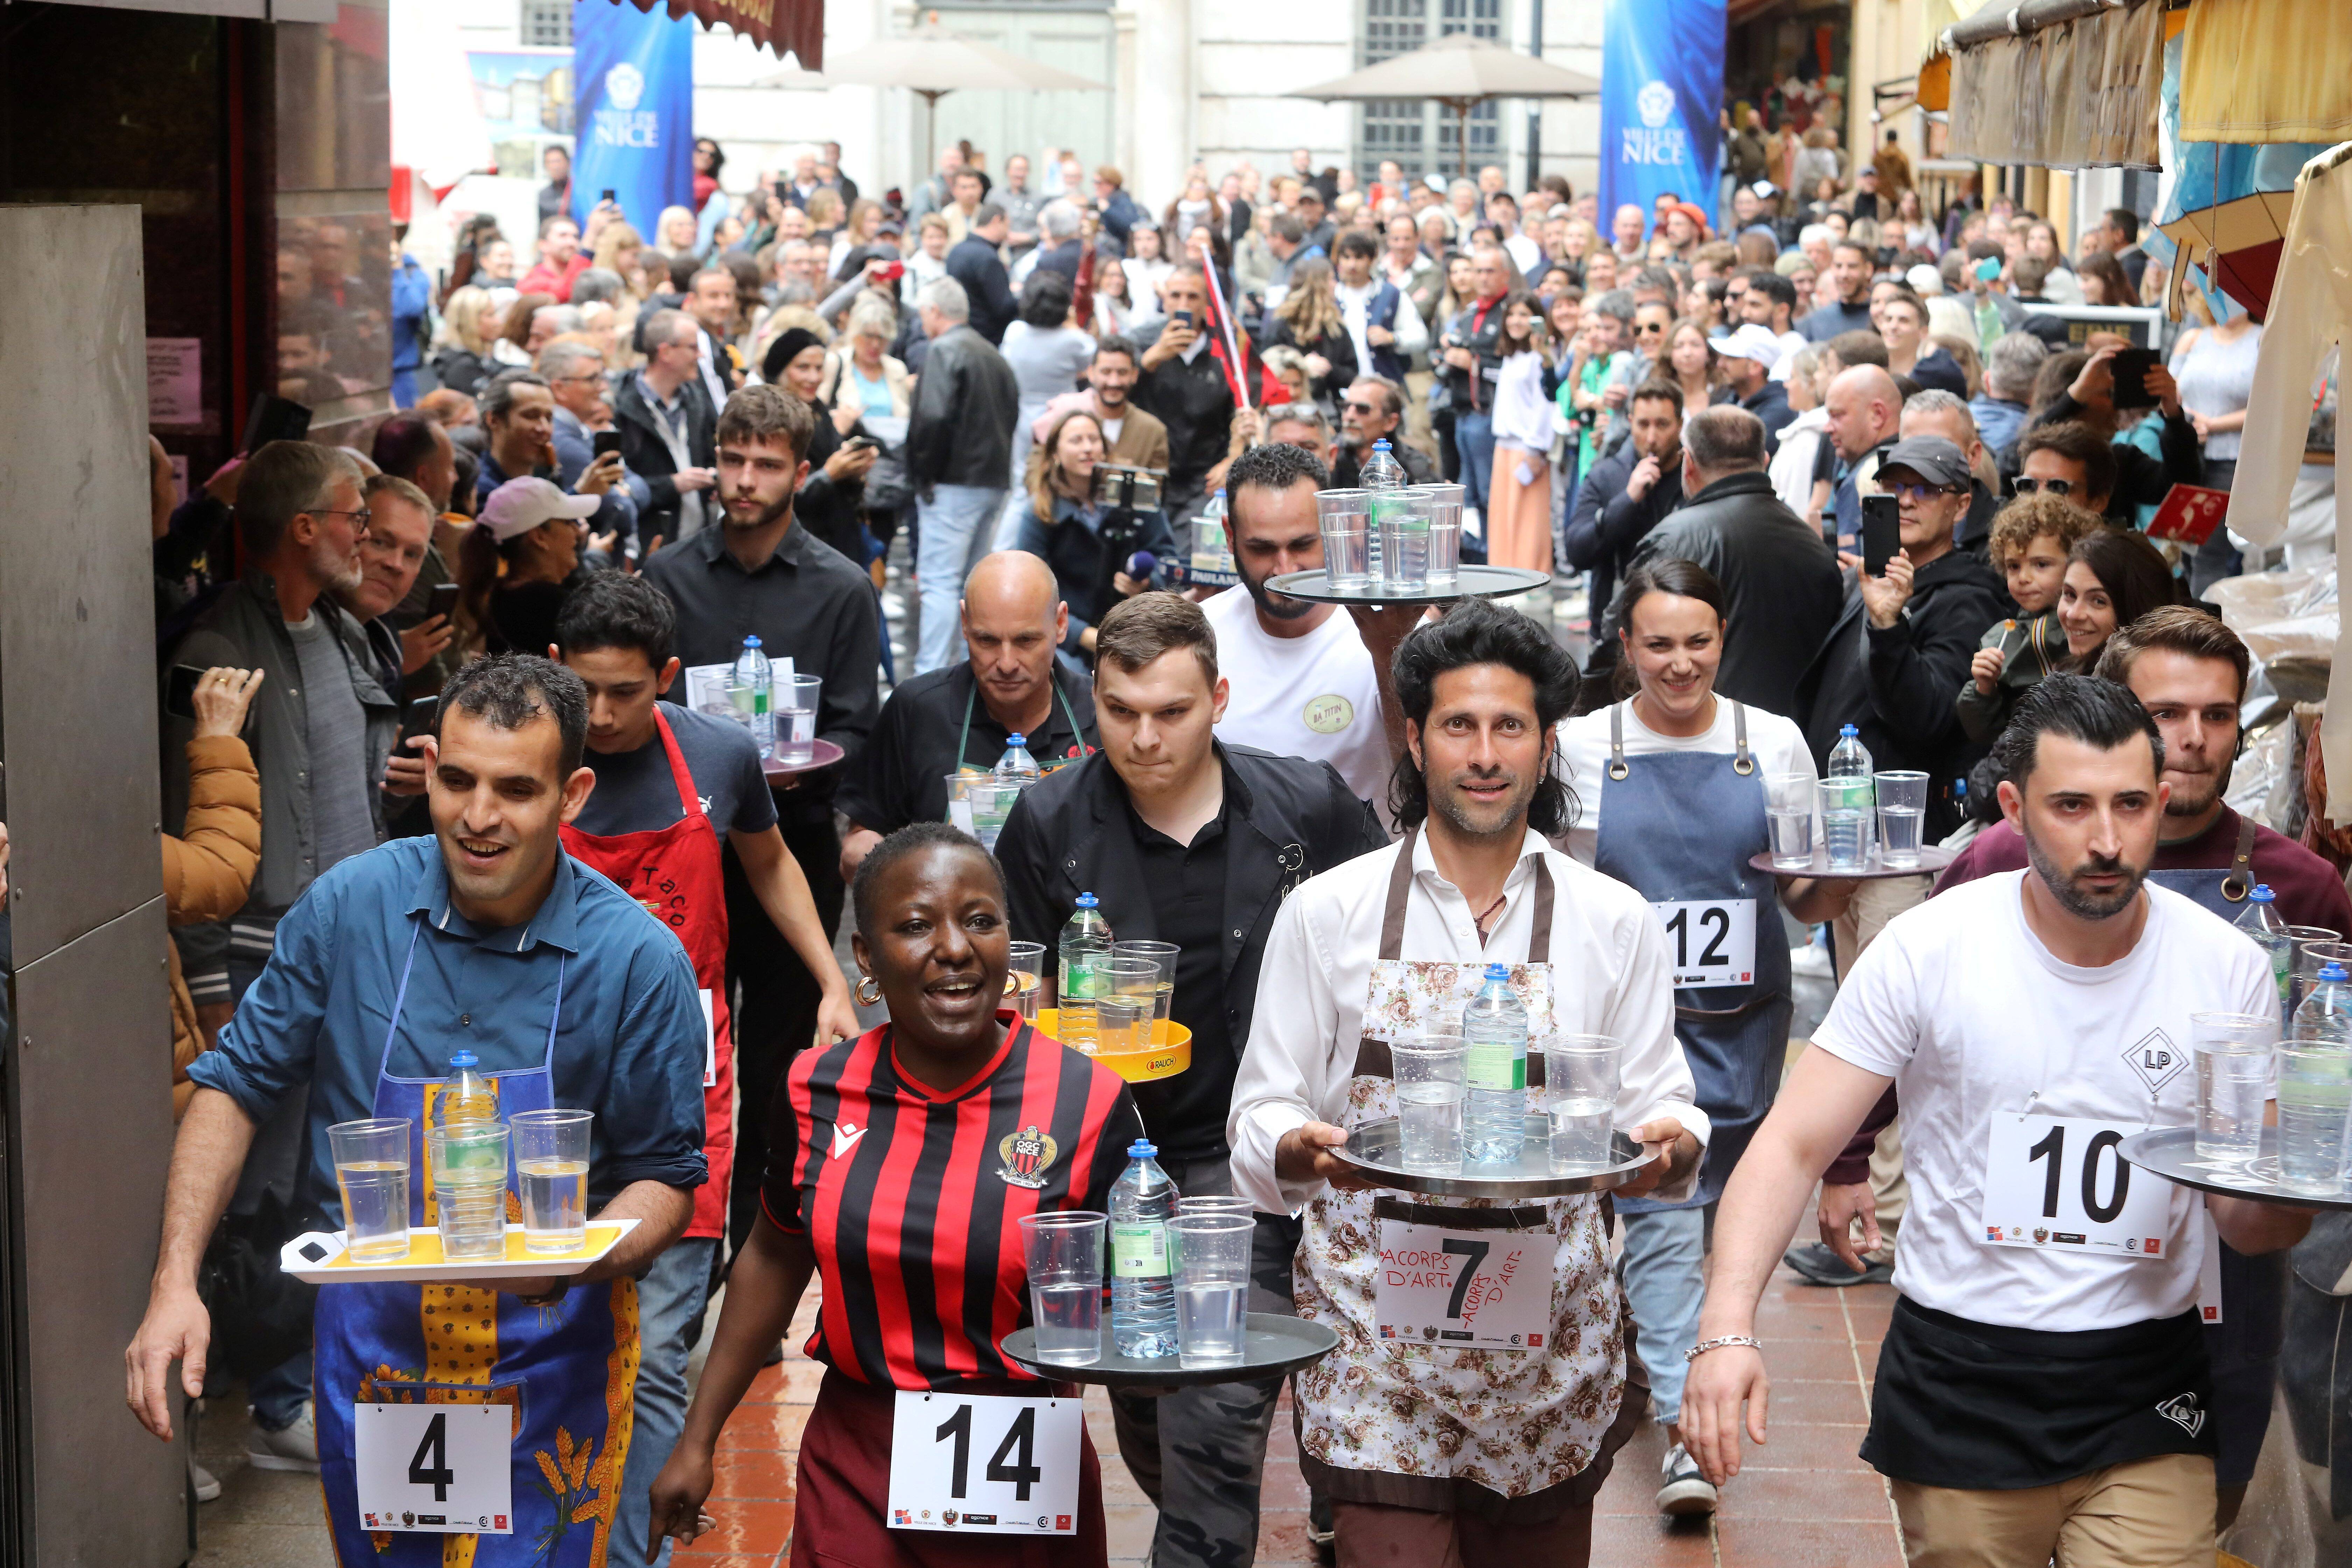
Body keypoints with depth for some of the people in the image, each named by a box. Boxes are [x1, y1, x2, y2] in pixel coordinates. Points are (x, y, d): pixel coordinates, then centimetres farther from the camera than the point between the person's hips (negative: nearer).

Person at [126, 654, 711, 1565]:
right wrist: (175, 1282, -8)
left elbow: (666, 1176, -4)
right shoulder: (348, 907, -6)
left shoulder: (637, 960, -11)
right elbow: (237, 1087, 2)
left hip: (546, 1358, -2)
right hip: (370, 1344, 2)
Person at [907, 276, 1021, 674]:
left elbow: (934, 417, -21)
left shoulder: (944, 351, -10)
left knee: (939, 582, -10)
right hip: (994, 481, 9)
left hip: (955, 483, -9)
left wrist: (924, 474, -12)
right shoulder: (993, 354, 17)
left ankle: (929, 676, -15)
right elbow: (1013, 409, 18)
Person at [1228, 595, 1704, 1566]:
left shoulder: (1616, 923, 7)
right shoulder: (1326, 913, 3)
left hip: (1551, 1336, 2)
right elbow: (1263, 1112, 5)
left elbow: (1658, 1106, 9)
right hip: (1376, 1330, -1)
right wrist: (1299, 1147, -18)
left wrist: (1669, 1144, -14)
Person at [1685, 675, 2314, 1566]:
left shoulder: (2229, 970, -2)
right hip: (1959, 1384, -1)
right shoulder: (1929, 950, -9)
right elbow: (1794, 1147, -10)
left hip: (2147, 1397, 1)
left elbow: (2248, 1230, 6)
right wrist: (1729, 1326, -25)